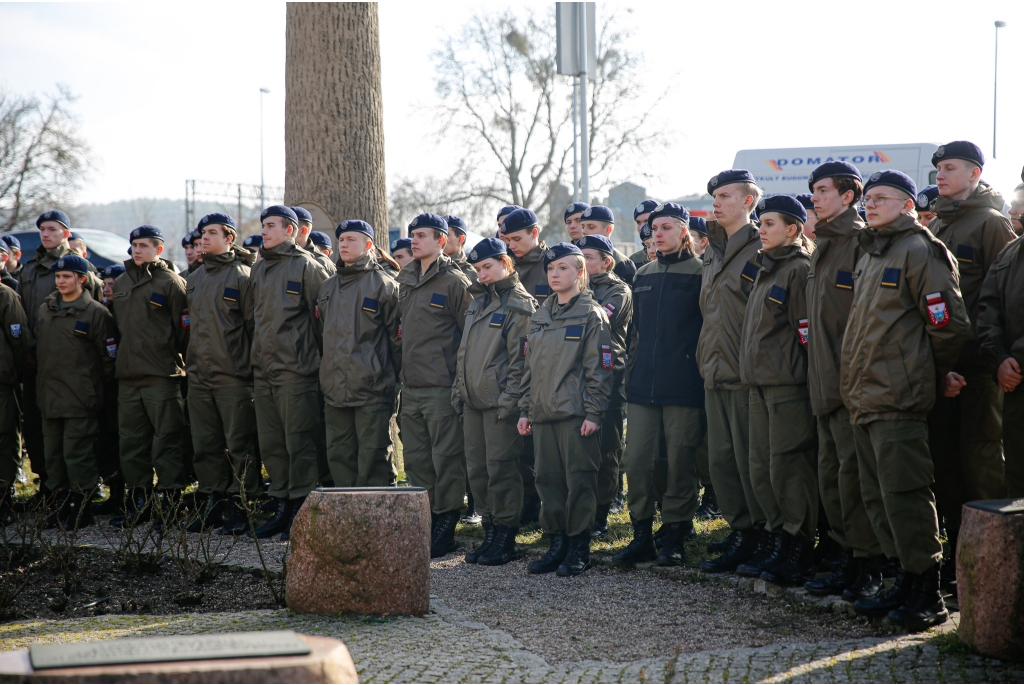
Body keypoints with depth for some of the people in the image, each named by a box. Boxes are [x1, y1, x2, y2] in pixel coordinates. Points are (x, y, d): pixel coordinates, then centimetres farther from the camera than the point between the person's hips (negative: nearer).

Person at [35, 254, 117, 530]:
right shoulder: (44, 310, 13)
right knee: (52, 454, 9)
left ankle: (82, 507, 2)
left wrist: (97, 387, 0)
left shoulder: (95, 313, -6)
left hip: (80, 400, -7)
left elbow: (109, 356, -4)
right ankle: (64, 504, 18)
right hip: (49, 398, 7)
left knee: (77, 453, -6)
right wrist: (43, 379, 18)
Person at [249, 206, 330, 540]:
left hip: (295, 369, -7)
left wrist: (315, 351, -2)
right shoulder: (258, 269, 16)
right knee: (270, 443, 9)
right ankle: (281, 508, 17)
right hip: (263, 371, 7)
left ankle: (301, 510, 1)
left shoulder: (306, 266, -5)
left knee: (298, 441, -5)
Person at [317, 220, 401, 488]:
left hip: (372, 387, -6)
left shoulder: (383, 284, -3)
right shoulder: (328, 287, 17)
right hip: (335, 388, 7)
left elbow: (397, 336, -4)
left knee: (373, 455, -4)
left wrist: (395, 379, -4)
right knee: (339, 454, 8)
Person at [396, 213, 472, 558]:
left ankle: (446, 526, 5)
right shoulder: (406, 279, 14)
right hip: (410, 386, 7)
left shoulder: (454, 281, -8)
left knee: (446, 456, -2)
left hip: (442, 386, -7)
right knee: (416, 458, 11)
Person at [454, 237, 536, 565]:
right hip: (472, 400, 8)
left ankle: (506, 539, 2)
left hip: (500, 402, -8)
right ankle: (490, 533, 18)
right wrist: (459, 389, 16)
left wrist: (509, 398, -17)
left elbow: (520, 358, -12)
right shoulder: (478, 300, 18)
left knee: (500, 467, -5)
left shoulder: (519, 305, -7)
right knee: (476, 469, 9)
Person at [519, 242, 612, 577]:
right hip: (543, 412, 6)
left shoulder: (591, 315, -3)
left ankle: (579, 548, 3)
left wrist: (593, 413, -12)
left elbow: (599, 369, -7)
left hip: (576, 413, -6)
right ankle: (557, 545, 16)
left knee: (579, 479, -3)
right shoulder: (539, 317, 16)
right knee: (548, 479, 7)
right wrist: (525, 409, 12)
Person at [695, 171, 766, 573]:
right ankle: (739, 529, 18)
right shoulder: (714, 252, 17)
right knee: (720, 459, 9)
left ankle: (753, 536, 5)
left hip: (745, 374, -8)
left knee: (748, 459, -3)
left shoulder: (761, 250, -9)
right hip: (715, 373, 8)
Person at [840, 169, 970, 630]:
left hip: (898, 401, -9)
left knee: (903, 493, -9)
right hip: (864, 398, 9)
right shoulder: (870, 256, 20)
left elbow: (949, 324, -10)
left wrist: (937, 374, 1)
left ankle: (927, 595, -3)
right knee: (877, 496, 11)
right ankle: (906, 581, 20)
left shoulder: (920, 250, -8)